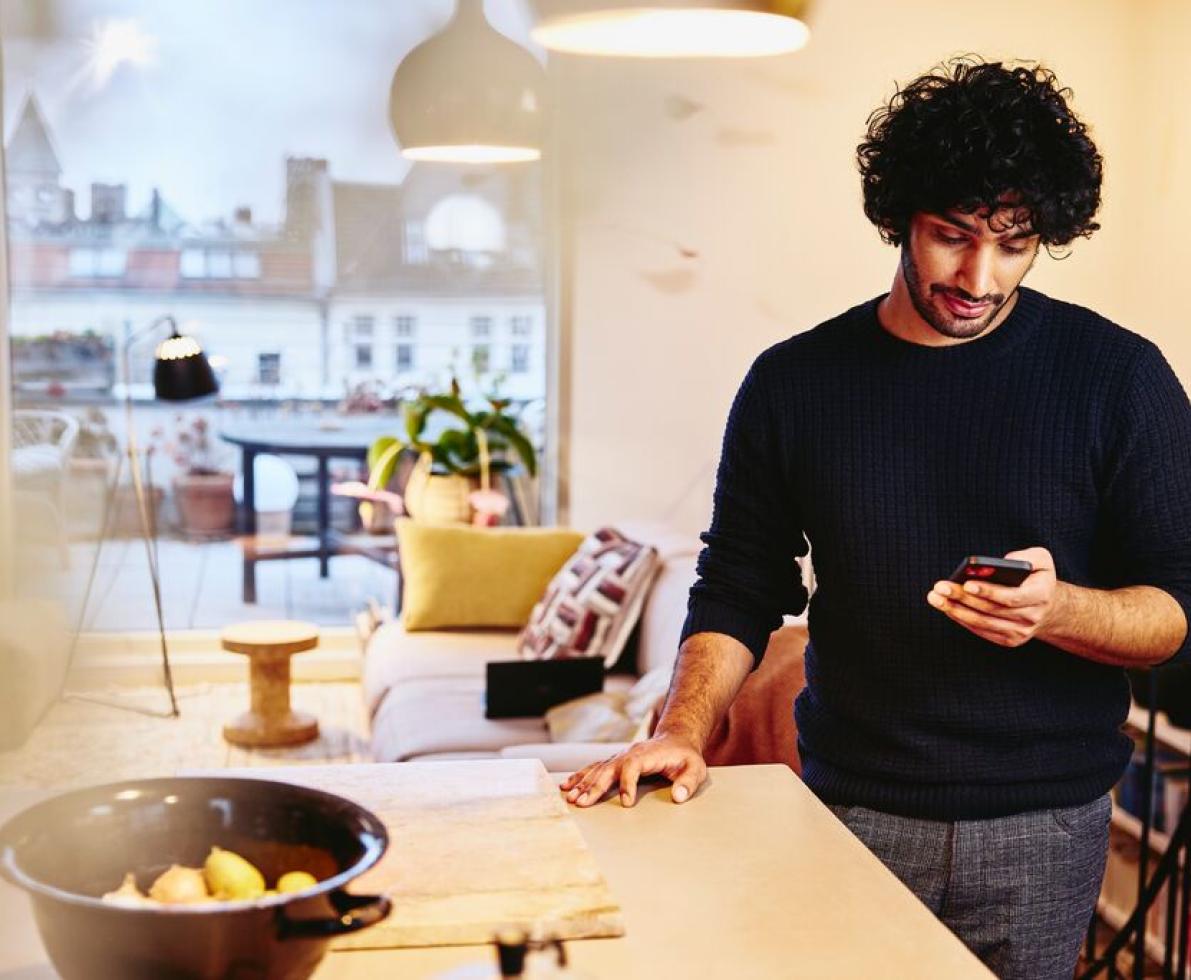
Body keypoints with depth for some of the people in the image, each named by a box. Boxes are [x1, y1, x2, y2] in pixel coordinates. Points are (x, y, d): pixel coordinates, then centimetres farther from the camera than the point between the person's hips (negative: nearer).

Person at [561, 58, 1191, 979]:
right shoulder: (794, 384, -1)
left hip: (1043, 826, 0)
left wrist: (1056, 609, -24)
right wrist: (684, 729, -11)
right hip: (854, 810, 1)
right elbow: (739, 590, 4)